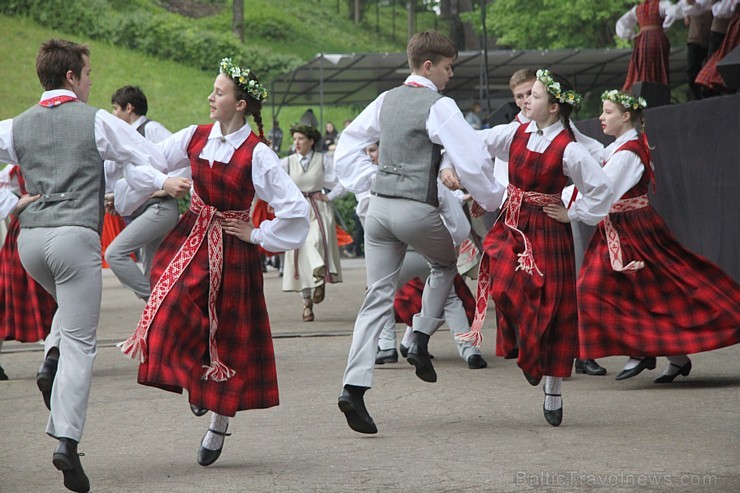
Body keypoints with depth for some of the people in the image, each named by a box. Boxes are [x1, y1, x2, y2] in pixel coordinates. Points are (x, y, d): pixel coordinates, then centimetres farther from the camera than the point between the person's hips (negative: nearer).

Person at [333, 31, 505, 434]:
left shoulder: (387, 100, 12)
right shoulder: (439, 107, -9)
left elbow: (347, 146, 19)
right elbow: (471, 159, -12)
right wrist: (493, 199, 1)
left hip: (379, 205, 6)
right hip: (417, 209, -5)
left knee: (378, 298, 4)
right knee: (447, 265, 26)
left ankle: (354, 386, -8)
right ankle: (420, 338, 9)